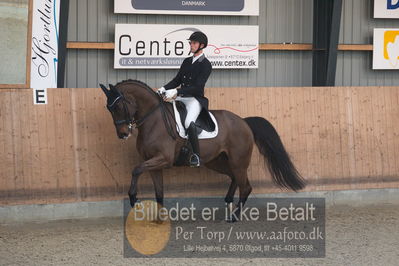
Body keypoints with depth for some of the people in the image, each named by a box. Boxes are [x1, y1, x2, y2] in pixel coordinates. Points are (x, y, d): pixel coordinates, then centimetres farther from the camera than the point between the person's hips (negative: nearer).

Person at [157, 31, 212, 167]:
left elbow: (198, 86, -17)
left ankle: (196, 155, -22)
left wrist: (176, 92, -26)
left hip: (195, 99, -8)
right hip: (181, 97, 8)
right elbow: (177, 80, 19)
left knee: (189, 123, -34)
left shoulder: (206, 65, -7)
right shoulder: (187, 61, 16)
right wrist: (164, 89, -1)